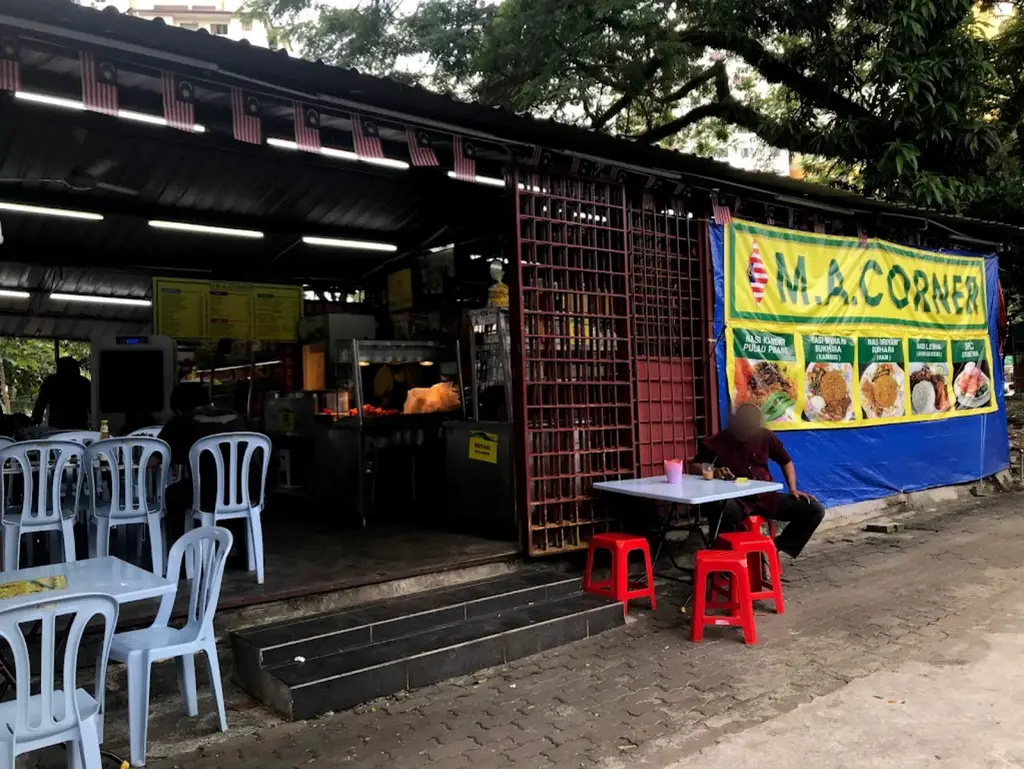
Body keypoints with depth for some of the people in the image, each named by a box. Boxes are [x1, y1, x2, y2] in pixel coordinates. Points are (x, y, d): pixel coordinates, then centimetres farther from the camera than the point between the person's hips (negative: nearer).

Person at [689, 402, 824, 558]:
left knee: (815, 510, -11)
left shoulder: (765, 436, 6)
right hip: (736, 500, -4)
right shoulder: (717, 442, -2)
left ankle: (776, 548, 0)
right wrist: (714, 472, -21)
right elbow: (694, 467, 0)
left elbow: (786, 462, 18)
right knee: (725, 511, -42)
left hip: (766, 497, 4)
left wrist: (793, 489, 3)